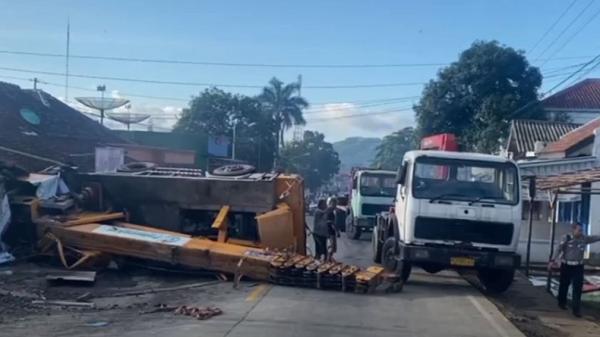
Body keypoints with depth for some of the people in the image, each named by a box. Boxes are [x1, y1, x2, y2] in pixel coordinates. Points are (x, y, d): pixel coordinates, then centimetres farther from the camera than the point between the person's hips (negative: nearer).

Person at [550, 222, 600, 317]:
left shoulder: (585, 238, 0)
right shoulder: (566, 238, -11)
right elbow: (559, 250, -8)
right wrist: (554, 261, -11)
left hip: (578, 267, 2)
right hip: (566, 266, -2)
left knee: (578, 287, -4)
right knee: (564, 285, 13)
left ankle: (576, 309, 0)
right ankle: (562, 302, 35)